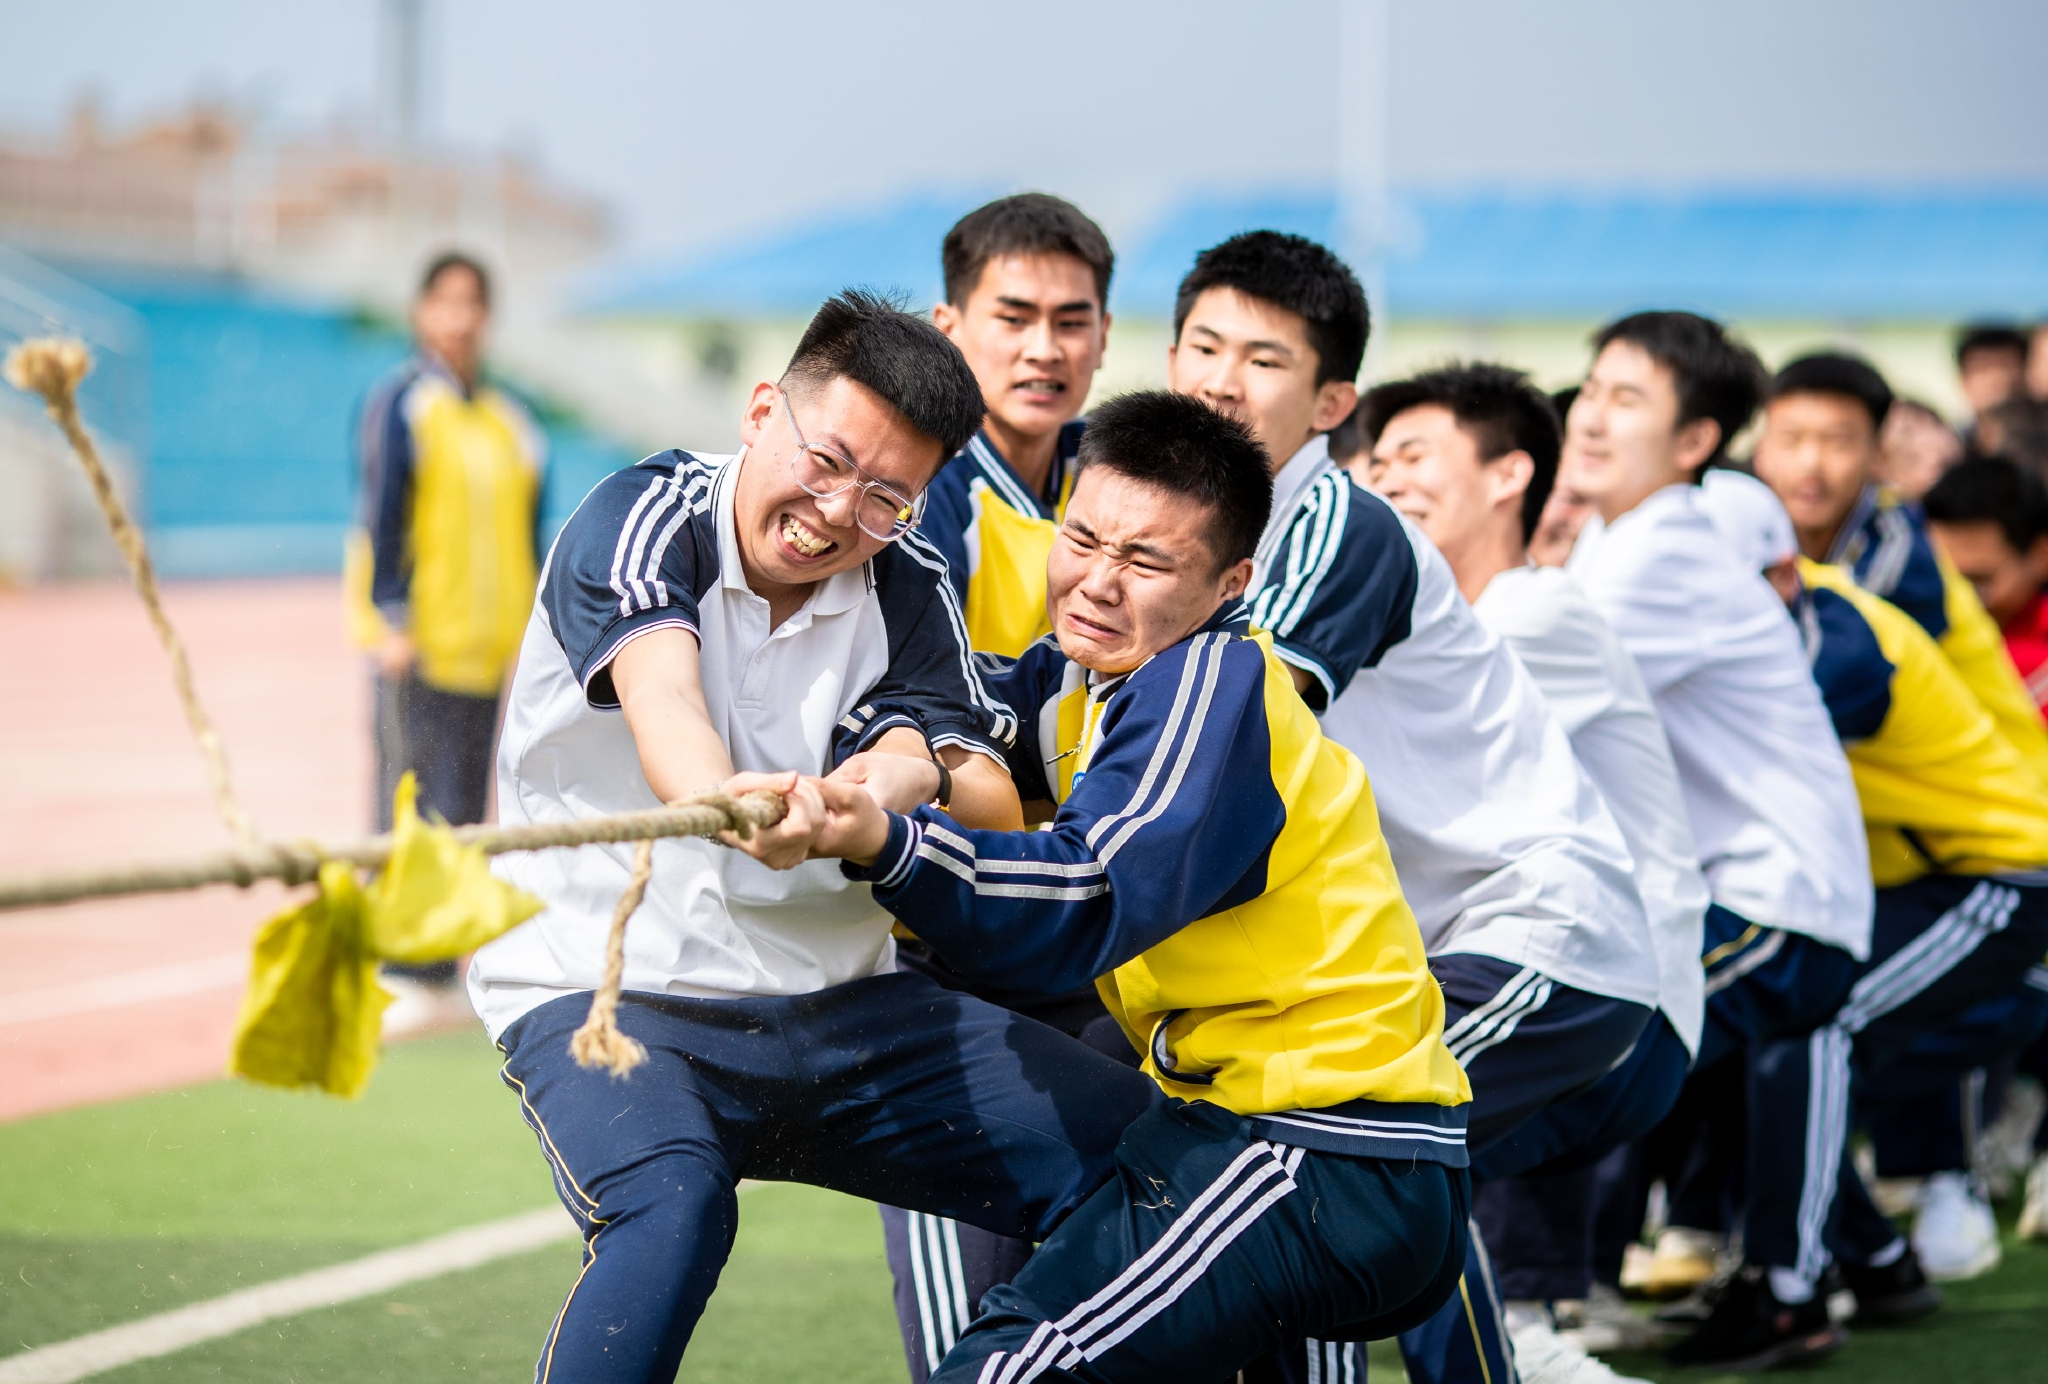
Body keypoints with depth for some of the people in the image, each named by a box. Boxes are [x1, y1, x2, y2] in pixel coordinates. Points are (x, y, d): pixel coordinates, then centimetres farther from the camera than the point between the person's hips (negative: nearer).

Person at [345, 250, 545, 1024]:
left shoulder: (509, 421, 14)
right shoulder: (401, 405, -4)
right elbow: (382, 514, -9)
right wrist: (389, 619, -15)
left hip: (487, 641, 6)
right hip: (416, 641, -6)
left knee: (465, 810, 6)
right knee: (414, 805, -9)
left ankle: (441, 970, 12)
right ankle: (405, 977, -7)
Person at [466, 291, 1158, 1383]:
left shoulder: (906, 587, 2)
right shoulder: (643, 515, -10)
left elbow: (1000, 813, -5)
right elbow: (659, 697, -31)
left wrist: (924, 777, -29)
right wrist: (727, 802, -54)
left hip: (836, 1005, 5)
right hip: (605, 990, -5)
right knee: (668, 1212, -36)